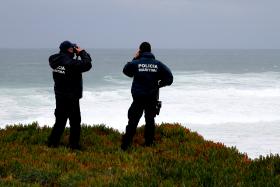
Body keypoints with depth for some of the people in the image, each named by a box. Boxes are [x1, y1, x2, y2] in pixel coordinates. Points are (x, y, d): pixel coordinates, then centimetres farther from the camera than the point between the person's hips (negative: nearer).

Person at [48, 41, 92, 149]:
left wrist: (76, 54, 5)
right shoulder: (71, 63, -23)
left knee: (60, 120, 15)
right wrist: (82, 52, -9)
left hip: (59, 95, 7)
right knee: (75, 121, 5)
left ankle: (52, 142, 15)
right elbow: (87, 64, -22)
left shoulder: (55, 60, -2)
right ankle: (74, 144, 9)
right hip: (71, 98, -7)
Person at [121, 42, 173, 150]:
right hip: (152, 97, 1)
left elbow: (126, 71, 13)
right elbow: (169, 78, -3)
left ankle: (125, 146, 0)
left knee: (133, 121, 3)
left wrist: (135, 59, 14)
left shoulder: (135, 63, -7)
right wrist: (158, 84, 9)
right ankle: (149, 144, 14)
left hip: (138, 97, -1)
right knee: (150, 121, 13)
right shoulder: (158, 64, -2)